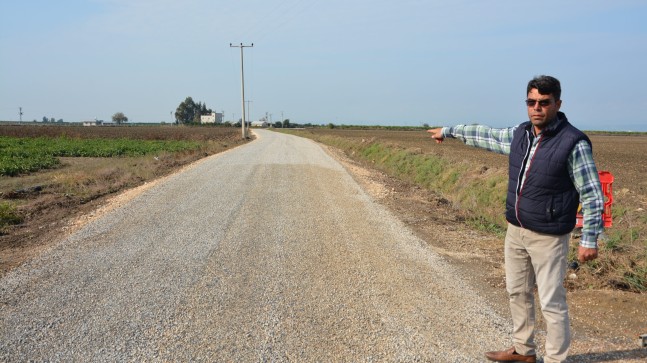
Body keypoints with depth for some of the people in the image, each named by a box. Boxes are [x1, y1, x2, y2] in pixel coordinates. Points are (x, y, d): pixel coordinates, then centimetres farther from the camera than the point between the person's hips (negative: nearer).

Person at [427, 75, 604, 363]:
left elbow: (592, 195, -14)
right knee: (517, 293, 18)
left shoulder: (574, 143, -16)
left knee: (551, 303, -1)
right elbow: (484, 135, 19)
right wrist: (448, 131, 29)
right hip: (515, 231, 7)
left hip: (548, 237, -7)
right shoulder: (518, 135, 3)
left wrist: (590, 239, -16)